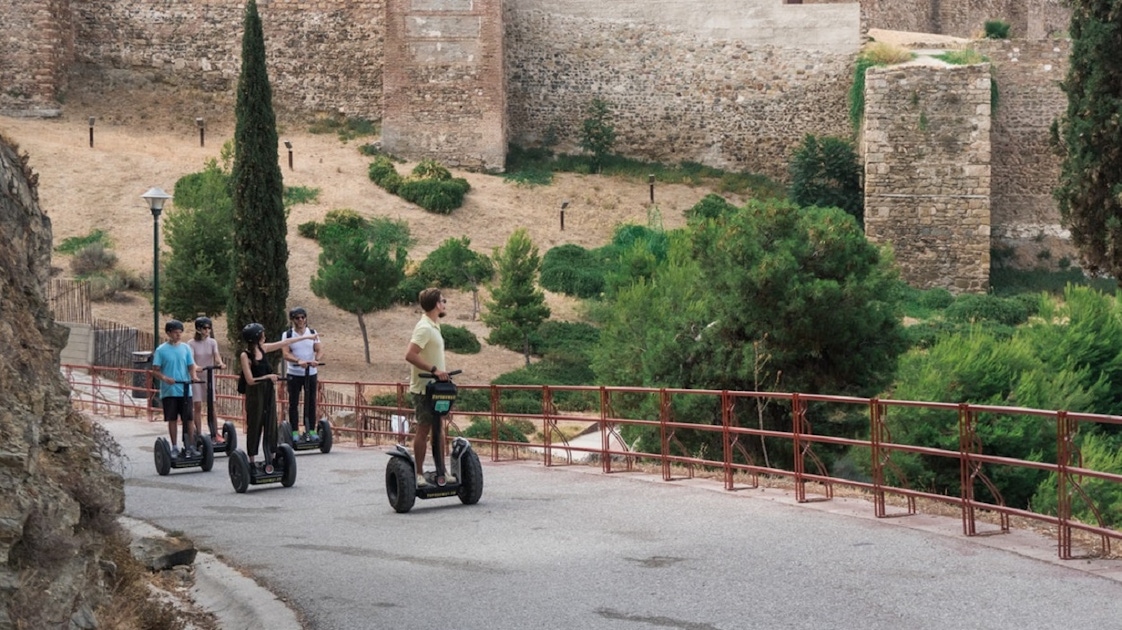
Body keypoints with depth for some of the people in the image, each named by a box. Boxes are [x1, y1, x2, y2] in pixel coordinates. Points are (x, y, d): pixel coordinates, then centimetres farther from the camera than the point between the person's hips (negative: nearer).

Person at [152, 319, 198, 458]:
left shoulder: (185, 348, 5)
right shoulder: (161, 350, -2)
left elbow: (191, 366, 8)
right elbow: (155, 370, -3)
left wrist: (193, 377, -12)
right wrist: (164, 378, -22)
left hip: (185, 390, 2)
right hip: (169, 391, -2)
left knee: (188, 419, 0)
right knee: (172, 419, 5)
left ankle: (190, 447, 7)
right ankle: (175, 448, 14)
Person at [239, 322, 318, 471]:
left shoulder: (262, 348, 4)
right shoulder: (245, 355, -16)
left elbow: (285, 343, 13)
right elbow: (250, 380, -19)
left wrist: (306, 337, 18)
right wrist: (268, 377, -16)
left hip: (268, 392, 7)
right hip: (255, 393, -7)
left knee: (270, 425, 7)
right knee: (254, 426, 1)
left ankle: (269, 459, 12)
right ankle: (251, 461, 9)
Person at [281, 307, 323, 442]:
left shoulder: (312, 333, 5)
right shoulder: (287, 335, -1)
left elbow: (320, 350, -3)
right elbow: (286, 354, -12)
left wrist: (317, 360, -26)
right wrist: (298, 361, -31)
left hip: (311, 373, 2)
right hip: (294, 374, -2)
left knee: (311, 402, 4)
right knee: (293, 403, 1)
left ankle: (311, 430, 11)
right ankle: (294, 431, 5)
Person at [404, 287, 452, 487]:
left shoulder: (433, 326, 13)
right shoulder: (424, 328, -17)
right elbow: (410, 355, -27)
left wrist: (440, 373, 10)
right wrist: (434, 370, -29)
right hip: (423, 388, -9)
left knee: (437, 431, 12)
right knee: (423, 430, -4)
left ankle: (441, 473, 17)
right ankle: (419, 475, 1)